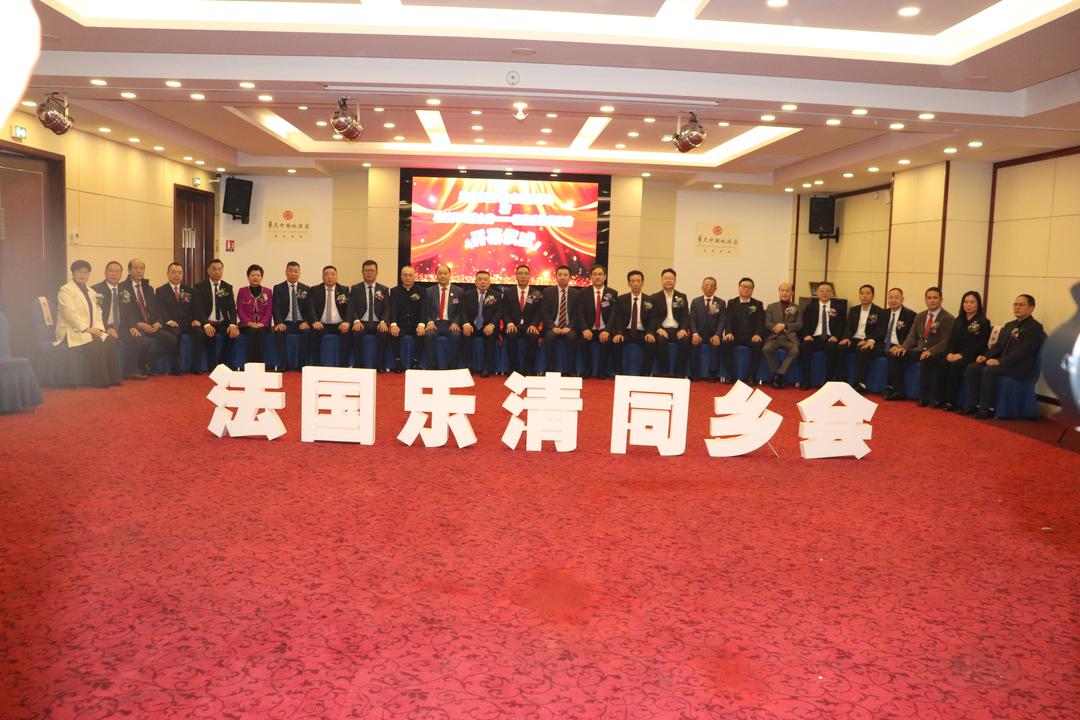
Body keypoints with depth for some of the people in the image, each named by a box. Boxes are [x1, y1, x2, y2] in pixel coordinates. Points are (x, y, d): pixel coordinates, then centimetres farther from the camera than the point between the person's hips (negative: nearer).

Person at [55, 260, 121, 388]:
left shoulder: (91, 291, 22)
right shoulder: (65, 290, -3)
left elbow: (97, 312, 16)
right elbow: (70, 314, -15)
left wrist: (98, 328, -3)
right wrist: (86, 329, -22)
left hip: (90, 330, 7)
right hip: (72, 331, -7)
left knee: (110, 340, -19)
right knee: (94, 343, -32)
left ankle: (111, 377, -15)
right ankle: (99, 380, -26)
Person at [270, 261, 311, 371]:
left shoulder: (306, 289, 12)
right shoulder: (278, 288, 8)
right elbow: (276, 308, -2)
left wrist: (306, 322, -14)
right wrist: (279, 323, -20)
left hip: (301, 323, 1)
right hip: (285, 323, 0)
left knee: (307, 332, -32)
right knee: (279, 332, -33)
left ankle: (302, 364, -22)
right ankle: (283, 365, -22)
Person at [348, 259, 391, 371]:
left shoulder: (384, 290, 14)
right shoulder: (355, 289, 12)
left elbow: (387, 309, 5)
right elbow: (351, 308, 3)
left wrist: (383, 322, -16)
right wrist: (356, 321, -18)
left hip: (378, 323, 0)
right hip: (361, 323, 0)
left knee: (383, 333, -33)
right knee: (356, 333, -34)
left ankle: (380, 366, -23)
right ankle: (359, 365, -22)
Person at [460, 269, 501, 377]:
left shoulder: (496, 296, 9)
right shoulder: (467, 294, 11)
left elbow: (498, 313, -2)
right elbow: (463, 311, -1)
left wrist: (491, 325, -23)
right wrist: (466, 324, -23)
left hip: (487, 327, -1)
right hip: (471, 326, 1)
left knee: (491, 335, -32)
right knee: (465, 333, -30)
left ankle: (487, 367, -27)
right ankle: (468, 366, -25)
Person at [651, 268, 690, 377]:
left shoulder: (682, 297, 14)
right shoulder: (655, 298, 11)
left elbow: (685, 316, 7)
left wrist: (683, 329, -13)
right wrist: (659, 329, -16)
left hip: (678, 330, 1)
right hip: (662, 329, -1)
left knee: (686, 340, -31)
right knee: (660, 340, -34)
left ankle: (680, 372, -22)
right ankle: (664, 371, -23)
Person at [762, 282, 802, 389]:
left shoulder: (797, 308, 16)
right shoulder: (771, 306, 18)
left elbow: (799, 325, 5)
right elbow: (767, 324, 7)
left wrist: (784, 326, -10)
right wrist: (777, 327, -13)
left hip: (790, 337, 0)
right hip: (774, 337, 1)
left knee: (795, 351, -34)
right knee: (766, 349, -32)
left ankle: (779, 374, -29)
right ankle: (776, 374, -17)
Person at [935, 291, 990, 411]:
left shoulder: (983, 322, -2)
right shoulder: (959, 321, 16)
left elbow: (980, 345, -11)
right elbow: (951, 340, 11)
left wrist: (962, 355, -19)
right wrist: (950, 353, -9)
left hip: (972, 357, -5)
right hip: (956, 355, 5)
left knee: (955, 366, -33)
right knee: (943, 364, -25)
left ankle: (951, 402, -28)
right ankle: (939, 400, -26)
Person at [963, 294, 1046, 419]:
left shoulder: (1035, 327, -7)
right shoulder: (1009, 325, 20)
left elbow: (1023, 351, -19)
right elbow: (998, 345, 20)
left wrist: (1000, 362, -25)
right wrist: (986, 356, -1)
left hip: (1020, 368, -8)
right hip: (1002, 363, 8)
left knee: (989, 370, -31)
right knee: (972, 368, -12)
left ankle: (986, 408, -23)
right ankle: (973, 404, -12)